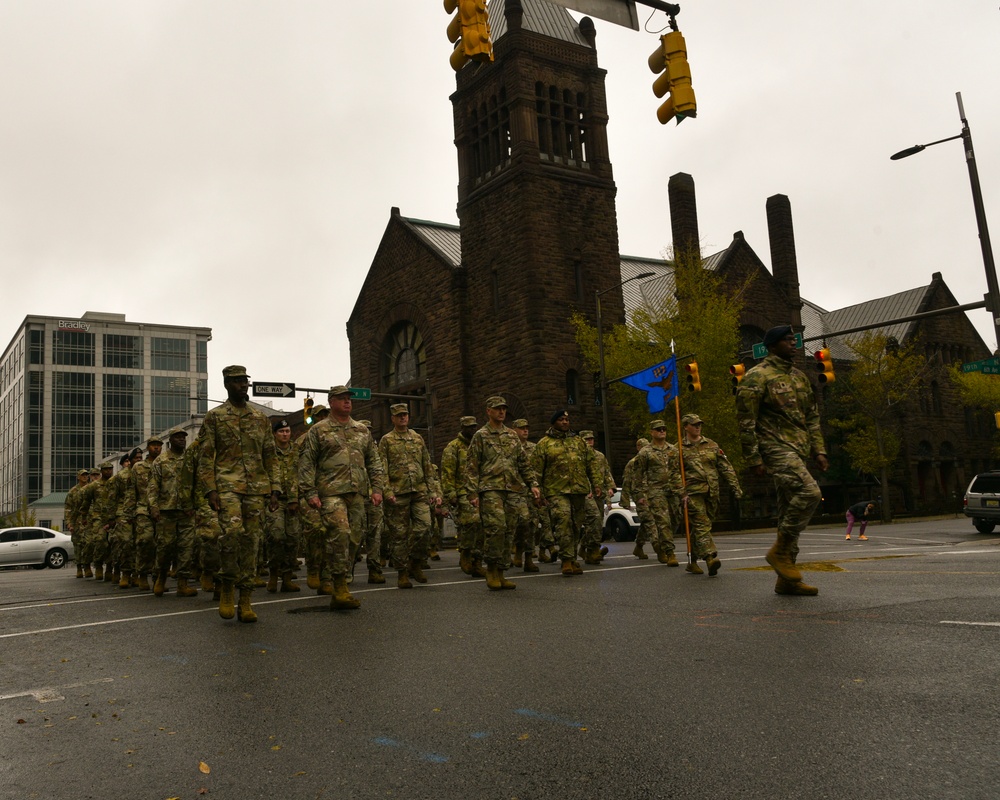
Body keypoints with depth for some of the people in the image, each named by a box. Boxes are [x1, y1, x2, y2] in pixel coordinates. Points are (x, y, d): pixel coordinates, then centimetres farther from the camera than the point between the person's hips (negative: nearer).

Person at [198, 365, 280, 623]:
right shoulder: (214, 417, 7)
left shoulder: (260, 418, 16)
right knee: (233, 531, -25)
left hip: (256, 489, 4)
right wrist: (210, 490, -7)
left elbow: (270, 456, 16)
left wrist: (274, 490, 8)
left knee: (251, 541, 2)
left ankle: (245, 602, 9)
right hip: (227, 486, -3)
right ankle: (227, 586, -3)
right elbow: (205, 457, 3)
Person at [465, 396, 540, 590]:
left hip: (513, 490, 5)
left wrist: (532, 484, 10)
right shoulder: (480, 436, 5)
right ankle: (491, 568, -5)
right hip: (490, 489, -5)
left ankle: (500, 574, 11)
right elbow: (471, 467, 0)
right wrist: (472, 493, -8)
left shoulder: (512, 436, 19)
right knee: (496, 526, -21)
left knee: (509, 532, 3)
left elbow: (524, 463, 22)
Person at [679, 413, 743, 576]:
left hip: (712, 493, 4)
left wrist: (735, 485, 6)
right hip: (693, 493, -4)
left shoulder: (711, 445, 14)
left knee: (699, 528, 9)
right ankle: (710, 558, -28)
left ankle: (692, 562, 19)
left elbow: (725, 467, 14)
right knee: (702, 526, -16)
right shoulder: (679, 449, 3)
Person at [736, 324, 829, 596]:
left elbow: (812, 417, 22)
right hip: (775, 448, -8)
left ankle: (786, 580, 13)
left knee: (790, 510, 8)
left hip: (796, 451, 8)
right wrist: (753, 459, -15)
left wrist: (818, 450, 11)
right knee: (809, 492, -25)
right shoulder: (757, 377, -7)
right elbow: (746, 421, -11)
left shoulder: (799, 377, 19)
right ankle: (780, 550, -11)